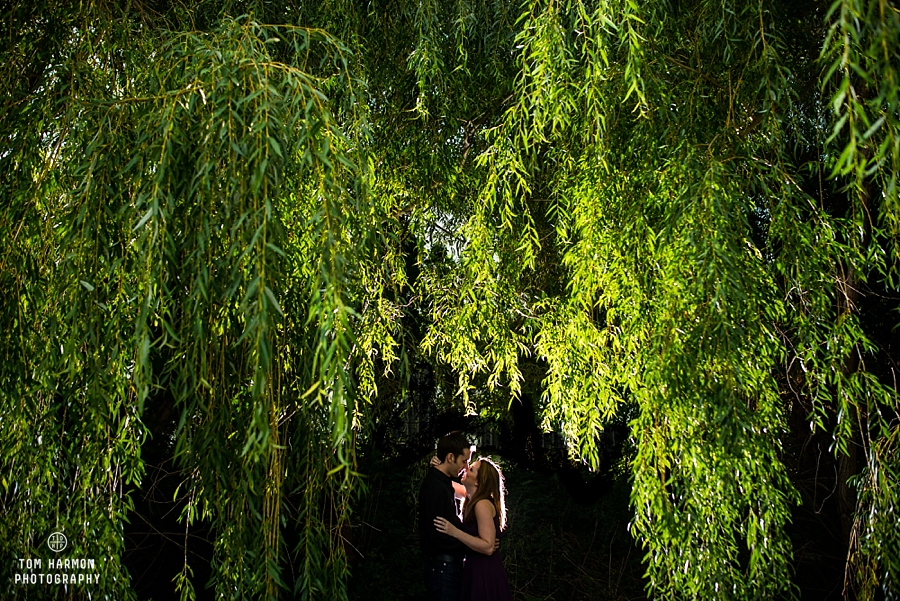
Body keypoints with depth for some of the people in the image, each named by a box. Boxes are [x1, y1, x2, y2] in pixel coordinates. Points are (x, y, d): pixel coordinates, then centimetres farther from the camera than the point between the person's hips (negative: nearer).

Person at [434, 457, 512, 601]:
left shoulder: (483, 504, -21)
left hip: (485, 572, -8)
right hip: (476, 568, 8)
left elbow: (488, 547, -26)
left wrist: (454, 532, -29)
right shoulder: (472, 500, 4)